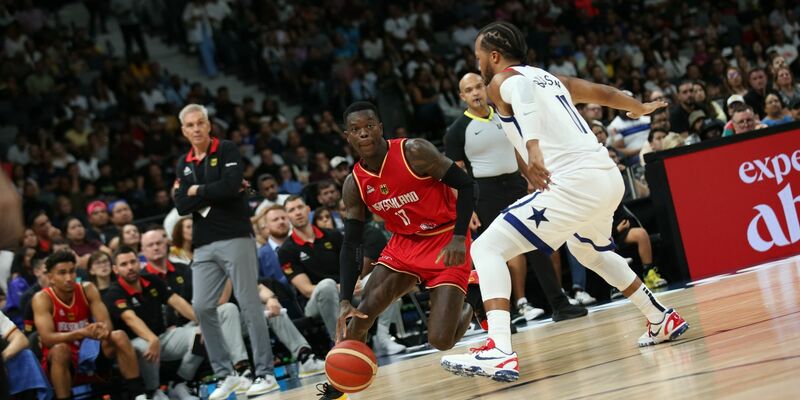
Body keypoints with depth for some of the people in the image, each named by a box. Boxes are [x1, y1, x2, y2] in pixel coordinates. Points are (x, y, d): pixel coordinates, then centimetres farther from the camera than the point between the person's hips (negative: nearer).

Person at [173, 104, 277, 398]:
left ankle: (265, 374, 0)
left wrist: (199, 191, -6)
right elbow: (182, 206, 1)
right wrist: (217, 192, -9)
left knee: (249, 304, -4)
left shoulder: (227, 150, -1)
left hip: (235, 238, -5)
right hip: (204, 246, 6)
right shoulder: (184, 165, 14)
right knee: (202, 307, -1)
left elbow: (232, 186, -18)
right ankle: (226, 375, 8)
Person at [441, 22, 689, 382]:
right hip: (609, 176, 9)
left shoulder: (502, 81, 3)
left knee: (487, 249, -8)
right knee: (590, 251, 38)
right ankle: (662, 320, 45)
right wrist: (640, 108, 60)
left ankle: (500, 352, -25)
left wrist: (534, 150, -36)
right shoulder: (550, 78, 25)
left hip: (575, 183, -9)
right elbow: (604, 93, 39)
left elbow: (522, 90, -22)